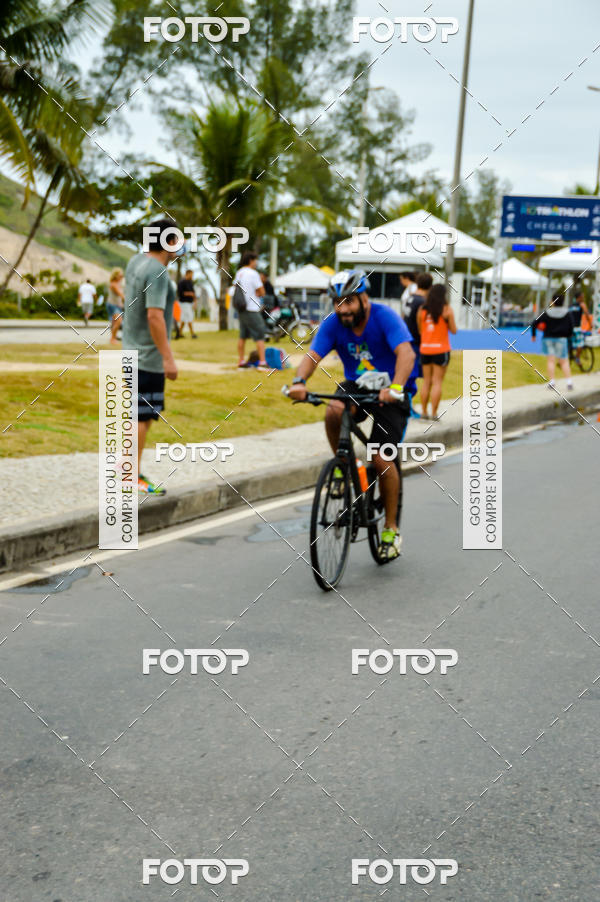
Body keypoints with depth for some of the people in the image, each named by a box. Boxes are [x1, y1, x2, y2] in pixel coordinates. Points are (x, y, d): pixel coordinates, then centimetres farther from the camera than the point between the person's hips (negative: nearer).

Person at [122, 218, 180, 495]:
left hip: (133, 350, 10)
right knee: (143, 415, -4)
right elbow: (154, 316, -26)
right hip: (149, 355, -10)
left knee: (142, 412, 19)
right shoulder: (157, 273, -20)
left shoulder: (137, 261, 9)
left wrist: (171, 257, 23)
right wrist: (168, 358, -26)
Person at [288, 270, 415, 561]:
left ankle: (391, 528, 6)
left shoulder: (385, 316, -22)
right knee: (333, 412, -32)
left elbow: (406, 353, -35)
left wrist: (395, 388, -53)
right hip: (355, 386, 3)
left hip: (389, 393, -3)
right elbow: (313, 355, -21)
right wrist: (299, 381, -43)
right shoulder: (333, 323, -11)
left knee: (382, 460, -12)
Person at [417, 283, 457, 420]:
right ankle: (433, 413, -1)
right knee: (437, 382, 0)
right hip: (441, 350, -3)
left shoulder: (421, 310, 1)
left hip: (425, 349, 3)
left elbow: (419, 330, 6)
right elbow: (453, 330, -3)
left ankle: (424, 411, 12)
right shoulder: (447, 310, -8)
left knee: (426, 381, 12)